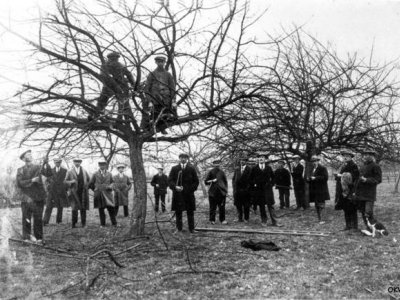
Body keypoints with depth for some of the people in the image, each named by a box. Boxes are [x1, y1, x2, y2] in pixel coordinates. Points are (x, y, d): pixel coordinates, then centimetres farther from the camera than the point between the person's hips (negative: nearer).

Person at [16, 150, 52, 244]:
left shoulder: (38, 167, 8)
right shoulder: (20, 170, 7)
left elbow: (48, 174, -7)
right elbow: (19, 183, -4)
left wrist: (46, 164, -22)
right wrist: (32, 180, -14)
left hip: (38, 197, 0)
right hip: (26, 197, 0)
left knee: (38, 219, 1)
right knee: (26, 219, 3)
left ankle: (39, 238, 7)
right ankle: (26, 237, 14)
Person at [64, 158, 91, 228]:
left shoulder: (84, 171, 12)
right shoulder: (70, 172, 4)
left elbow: (89, 179, 22)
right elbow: (65, 181, 3)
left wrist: (86, 186, 10)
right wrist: (71, 182, -15)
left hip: (83, 192, 2)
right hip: (74, 192, -2)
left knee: (83, 208, 3)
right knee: (75, 208, -9)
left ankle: (83, 223, 10)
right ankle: (74, 224, -1)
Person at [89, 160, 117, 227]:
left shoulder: (109, 174, 10)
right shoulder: (95, 174, 5)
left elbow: (112, 182, 13)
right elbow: (91, 184, 10)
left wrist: (111, 186, -7)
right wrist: (96, 190, 8)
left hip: (107, 194, 1)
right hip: (99, 194, -1)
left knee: (111, 209, -4)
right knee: (101, 210, 3)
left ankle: (114, 223, 3)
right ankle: (102, 224, 10)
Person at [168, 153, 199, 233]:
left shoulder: (192, 169, 7)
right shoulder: (174, 169, 7)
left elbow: (196, 181, 7)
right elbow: (170, 180, 2)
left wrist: (190, 189, -6)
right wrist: (175, 187, -15)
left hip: (189, 194, 0)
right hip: (177, 194, 0)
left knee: (190, 212, 3)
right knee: (178, 212, 2)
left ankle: (191, 229, 11)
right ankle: (179, 229, 10)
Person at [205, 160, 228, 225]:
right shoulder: (211, 172, 4)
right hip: (213, 193, -1)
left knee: (222, 207, 3)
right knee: (212, 207, 0)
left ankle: (222, 220, 10)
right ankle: (212, 220, 8)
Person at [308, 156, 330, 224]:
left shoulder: (322, 168, -8)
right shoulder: (312, 169, 16)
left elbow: (325, 177, -17)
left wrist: (315, 178, -20)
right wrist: (309, 179, 3)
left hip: (321, 190, -8)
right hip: (314, 190, 8)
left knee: (321, 205, -7)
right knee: (316, 205, 11)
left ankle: (322, 220, -3)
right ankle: (319, 219, 19)